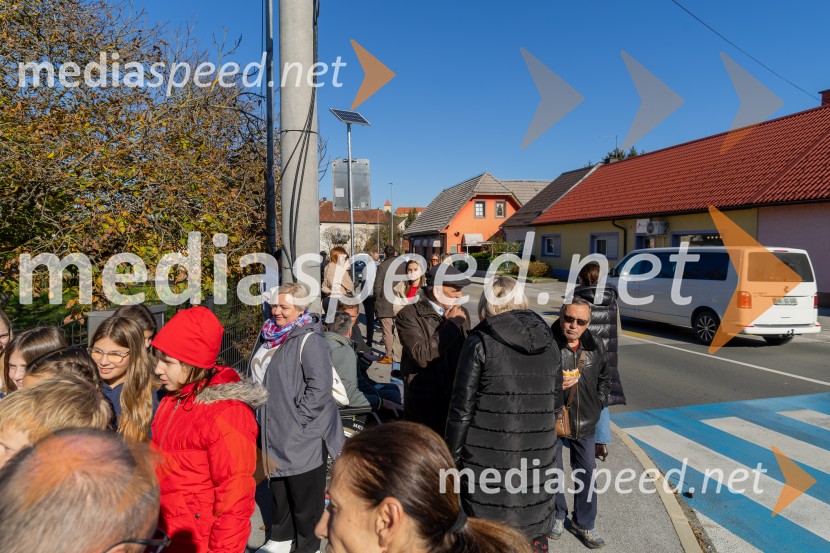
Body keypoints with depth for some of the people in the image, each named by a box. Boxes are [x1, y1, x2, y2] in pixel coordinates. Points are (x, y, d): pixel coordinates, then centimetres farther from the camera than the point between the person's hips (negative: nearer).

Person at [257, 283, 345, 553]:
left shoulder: (309, 339, -19)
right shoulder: (276, 336, 8)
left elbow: (320, 386, -24)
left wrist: (297, 420, -19)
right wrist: (268, 421, 16)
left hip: (303, 437, -8)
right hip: (277, 434, 8)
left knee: (304, 496, 7)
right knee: (279, 489, 23)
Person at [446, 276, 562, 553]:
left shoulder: (481, 341, -10)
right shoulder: (548, 341, 3)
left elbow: (462, 407, -10)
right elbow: (556, 401, 10)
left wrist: (452, 455, -1)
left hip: (490, 457, -4)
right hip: (538, 455, 4)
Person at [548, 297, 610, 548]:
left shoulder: (595, 347, -4)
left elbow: (604, 377, 16)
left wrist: (599, 402, 6)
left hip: (585, 422, 4)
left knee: (587, 473, 15)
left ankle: (584, 523, 35)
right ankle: (557, 515, 40)